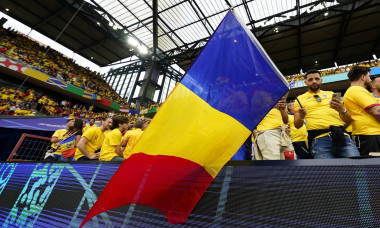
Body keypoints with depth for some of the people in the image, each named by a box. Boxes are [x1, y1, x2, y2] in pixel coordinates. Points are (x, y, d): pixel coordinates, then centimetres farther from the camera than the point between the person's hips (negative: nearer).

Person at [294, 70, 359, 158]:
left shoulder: (331, 94, 21)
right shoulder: (300, 98, 14)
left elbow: (348, 120, 17)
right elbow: (297, 125, 10)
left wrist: (342, 110, -5)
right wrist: (301, 117, -13)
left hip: (341, 135, 3)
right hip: (318, 137, -2)